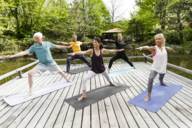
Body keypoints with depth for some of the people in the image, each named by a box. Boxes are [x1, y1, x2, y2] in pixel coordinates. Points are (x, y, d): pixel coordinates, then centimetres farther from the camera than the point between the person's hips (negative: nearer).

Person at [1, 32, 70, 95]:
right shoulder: (34, 46, -10)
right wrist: (12, 56, -25)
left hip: (50, 62, -1)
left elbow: (56, 46, 1)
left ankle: (68, 81, 38)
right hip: (42, 64, 1)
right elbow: (25, 52, -17)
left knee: (60, 71, 9)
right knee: (30, 73, -14)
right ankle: (30, 90, 1)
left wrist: (66, 46, 6)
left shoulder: (47, 43, -10)